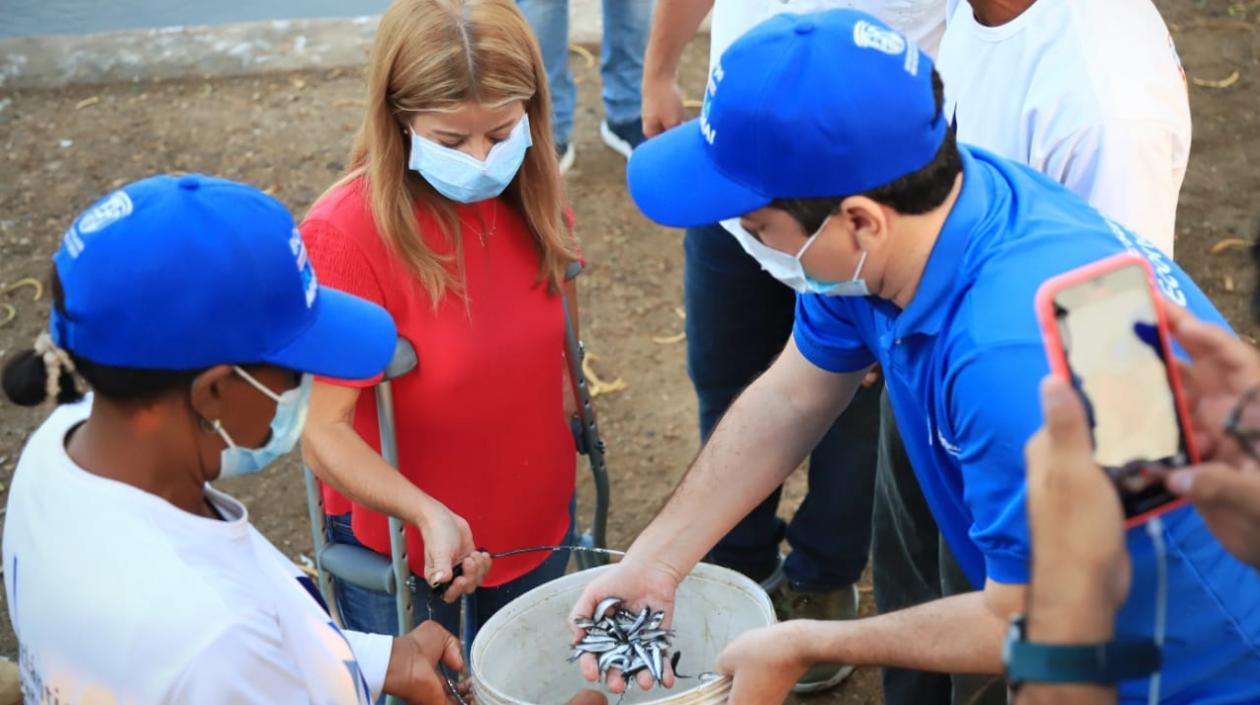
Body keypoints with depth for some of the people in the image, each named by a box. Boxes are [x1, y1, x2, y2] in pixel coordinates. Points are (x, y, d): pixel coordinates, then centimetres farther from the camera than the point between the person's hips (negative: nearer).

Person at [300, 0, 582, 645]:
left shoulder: (530, 198, -8)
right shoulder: (348, 233, -25)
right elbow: (324, 431, -25)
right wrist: (429, 515, -37)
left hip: (539, 529, 6)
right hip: (405, 551, -5)